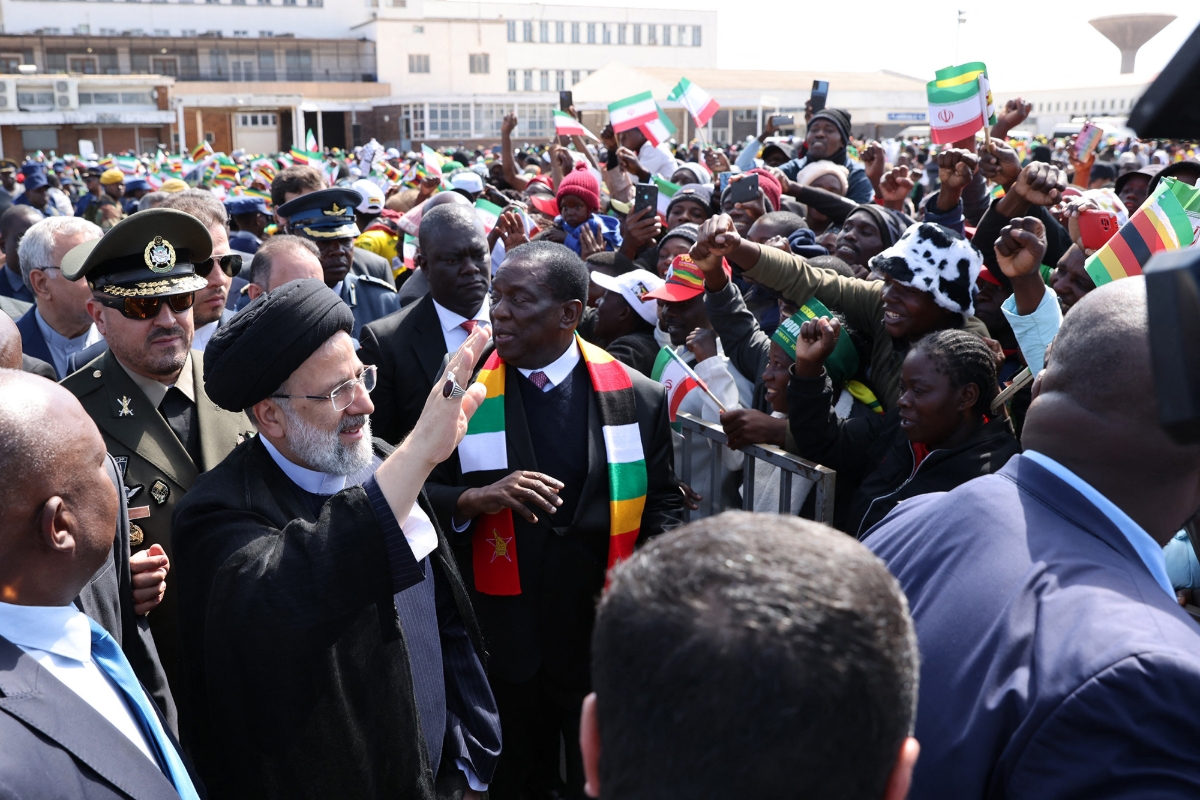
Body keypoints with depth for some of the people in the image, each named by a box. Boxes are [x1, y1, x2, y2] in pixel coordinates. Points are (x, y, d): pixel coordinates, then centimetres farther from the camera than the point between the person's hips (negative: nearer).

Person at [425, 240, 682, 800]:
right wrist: (475, 498, -24)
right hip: (501, 643, 0)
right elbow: (424, 497, -4)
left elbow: (662, 504, 3)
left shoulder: (640, 399, -4)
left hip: (605, 639, 1)